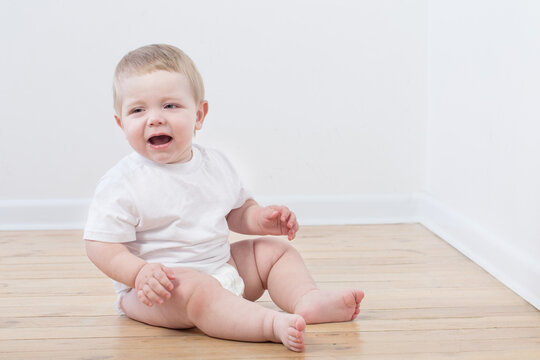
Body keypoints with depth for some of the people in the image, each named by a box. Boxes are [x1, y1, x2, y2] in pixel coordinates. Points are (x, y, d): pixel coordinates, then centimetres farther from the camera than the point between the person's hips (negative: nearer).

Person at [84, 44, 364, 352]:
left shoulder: (216, 165, 5)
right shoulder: (122, 184, -13)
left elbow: (237, 210, 19)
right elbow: (101, 245, -14)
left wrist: (261, 218, -3)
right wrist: (140, 273, -30)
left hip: (223, 267, 7)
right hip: (163, 286, -7)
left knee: (276, 250, 7)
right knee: (196, 290, -37)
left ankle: (308, 298, -15)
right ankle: (274, 324, -50)